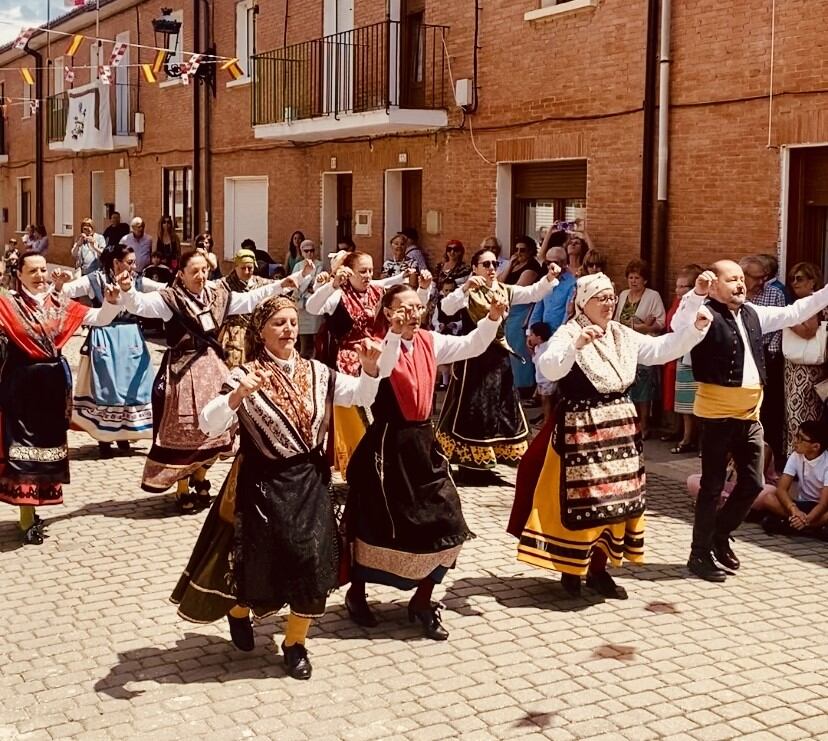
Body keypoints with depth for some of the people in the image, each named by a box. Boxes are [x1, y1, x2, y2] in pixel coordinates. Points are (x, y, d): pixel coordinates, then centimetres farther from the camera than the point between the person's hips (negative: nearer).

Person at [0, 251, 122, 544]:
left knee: (48, 440, 11)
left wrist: (111, 301, -10)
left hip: (53, 381, 5)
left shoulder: (59, 304, 6)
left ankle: (32, 510, 26)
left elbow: (98, 318, 7)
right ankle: (27, 518, 5)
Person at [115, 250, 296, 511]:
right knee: (183, 430, -1)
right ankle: (183, 491, 10)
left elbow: (248, 300, 16)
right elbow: (139, 304, -24)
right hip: (182, 370, -6)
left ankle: (199, 479, 32)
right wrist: (127, 290, -45)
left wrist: (279, 285, 14)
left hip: (212, 367, 6)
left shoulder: (217, 295, 7)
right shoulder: (169, 298, -11)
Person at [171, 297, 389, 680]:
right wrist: (235, 396, -37)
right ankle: (238, 611, 42)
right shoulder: (244, 376, -10)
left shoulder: (315, 372, 3)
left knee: (313, 564, -2)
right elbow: (208, 425, -20)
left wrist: (371, 366, -12)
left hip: (309, 481, 4)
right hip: (263, 485, -3)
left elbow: (361, 395, 7)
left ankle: (295, 643, 20)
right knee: (260, 564, 5)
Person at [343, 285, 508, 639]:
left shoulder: (430, 342, 7)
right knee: (377, 524, 6)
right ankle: (356, 593, 28)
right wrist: (395, 333, -39)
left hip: (423, 442, 6)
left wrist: (493, 317, -11)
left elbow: (472, 345, 3)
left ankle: (422, 601, 18)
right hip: (388, 444, -6)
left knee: (447, 524, 2)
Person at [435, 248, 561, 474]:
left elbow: (533, 293, -3)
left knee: (502, 406, 10)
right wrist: (465, 288, -38)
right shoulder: (468, 292, -7)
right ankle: (469, 461, 9)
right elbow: (446, 307, -24)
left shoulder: (506, 291, 8)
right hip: (474, 355, -6)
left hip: (499, 356, 6)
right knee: (472, 407, -1)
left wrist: (549, 278, -21)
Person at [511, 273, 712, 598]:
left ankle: (598, 569, 21)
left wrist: (695, 329, -4)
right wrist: (577, 344, -42)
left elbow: (661, 349, 7)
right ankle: (570, 569, 13)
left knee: (615, 499, 9)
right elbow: (549, 368, -28)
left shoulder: (623, 335, 9)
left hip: (620, 428, 7)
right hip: (581, 430, -7)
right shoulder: (568, 334, -11)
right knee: (579, 500, -2)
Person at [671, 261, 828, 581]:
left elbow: (794, 313, 18)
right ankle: (700, 554, 12)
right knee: (713, 486, 0)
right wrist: (696, 293, -46)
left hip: (750, 415, 7)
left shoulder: (753, 314, 11)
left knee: (752, 483, 13)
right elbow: (679, 325, -31)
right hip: (718, 414, -7)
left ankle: (720, 535, 32)